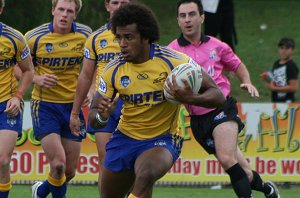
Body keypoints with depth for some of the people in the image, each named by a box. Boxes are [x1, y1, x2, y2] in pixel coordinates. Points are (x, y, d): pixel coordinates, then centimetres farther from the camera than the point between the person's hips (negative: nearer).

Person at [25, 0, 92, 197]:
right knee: (58, 164, -18)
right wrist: (36, 79, -19)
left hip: (73, 105, 4)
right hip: (45, 105, -4)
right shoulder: (34, 37, -10)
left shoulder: (85, 34, -2)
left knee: (70, 172, 9)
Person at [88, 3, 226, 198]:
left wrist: (191, 98, -36)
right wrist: (102, 116, -27)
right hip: (124, 139, 4)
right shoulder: (113, 70, -7)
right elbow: (94, 120, -2)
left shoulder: (174, 61, -16)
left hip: (163, 140, -4)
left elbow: (218, 96, -15)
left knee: (145, 175, -35)